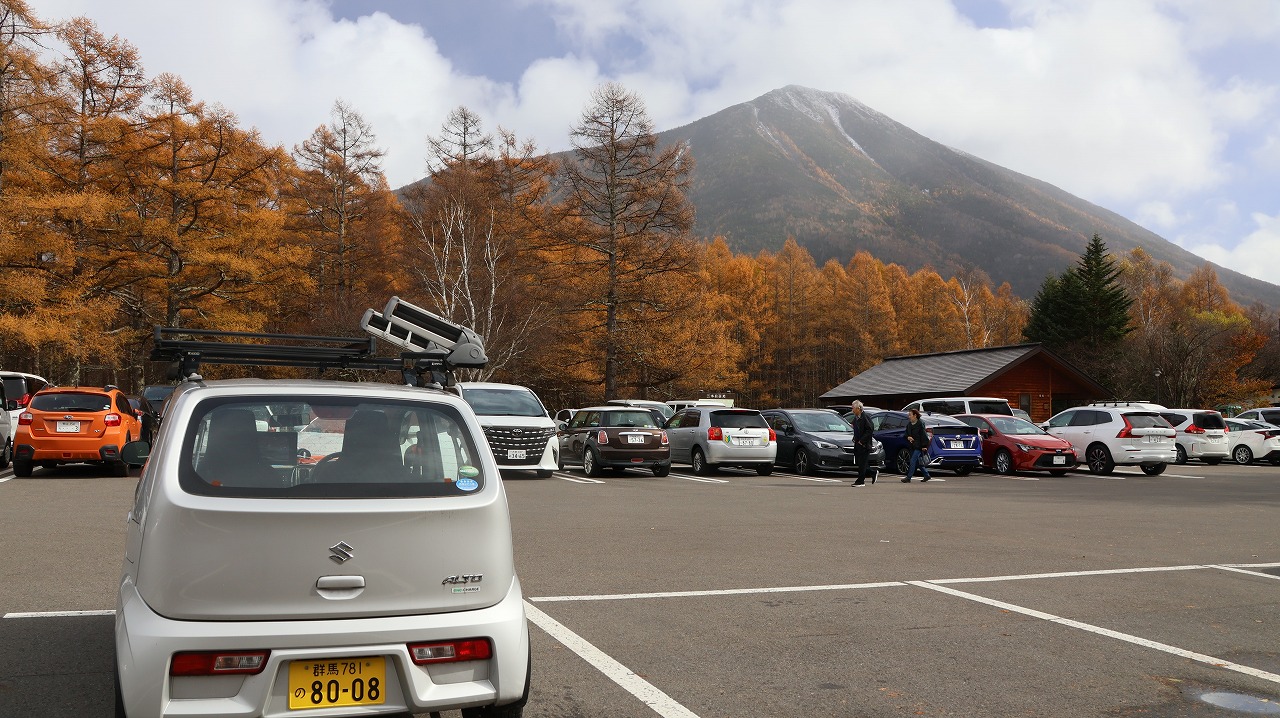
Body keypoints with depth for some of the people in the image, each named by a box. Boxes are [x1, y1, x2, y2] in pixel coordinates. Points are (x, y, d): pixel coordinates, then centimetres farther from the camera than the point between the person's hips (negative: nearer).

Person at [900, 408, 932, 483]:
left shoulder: (920, 424, -12)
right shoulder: (909, 424, 9)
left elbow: (923, 435, -13)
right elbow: (906, 433, 16)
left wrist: (924, 446, -15)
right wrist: (908, 437, -8)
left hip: (919, 446, -8)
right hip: (912, 446, 8)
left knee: (913, 461, -11)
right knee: (919, 462, 14)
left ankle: (908, 478, -11)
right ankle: (927, 475, 27)